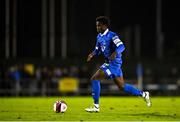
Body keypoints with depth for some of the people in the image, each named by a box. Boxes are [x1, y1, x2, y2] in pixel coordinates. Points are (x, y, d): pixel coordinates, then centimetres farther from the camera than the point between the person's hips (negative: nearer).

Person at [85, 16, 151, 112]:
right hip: (109, 63, 9)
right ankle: (143, 94, 25)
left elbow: (121, 46, -23)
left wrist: (115, 53, -40)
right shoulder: (99, 36, 12)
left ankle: (96, 106, -11)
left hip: (114, 63, -9)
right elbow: (97, 49, 20)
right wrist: (92, 54, -1)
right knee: (121, 86, 14)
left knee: (95, 79, -15)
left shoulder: (112, 35, -14)